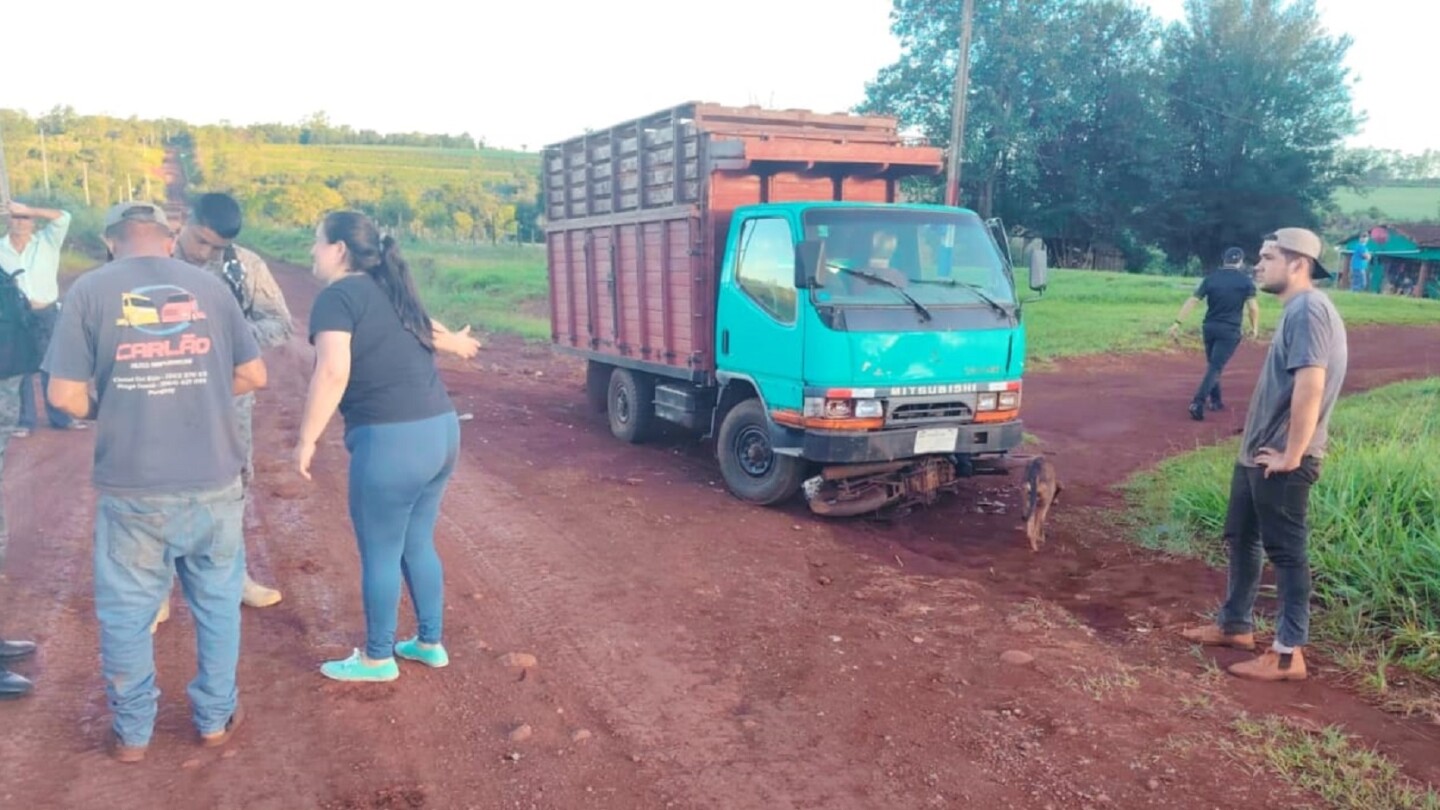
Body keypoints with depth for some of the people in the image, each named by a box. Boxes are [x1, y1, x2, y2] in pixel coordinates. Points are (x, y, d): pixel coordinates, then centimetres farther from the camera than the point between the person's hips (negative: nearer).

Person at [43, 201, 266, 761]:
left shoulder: (90, 289, -3)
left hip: (133, 491, -1)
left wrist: (106, 413, 14)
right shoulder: (210, 287, 3)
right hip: (215, 484, 2)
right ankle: (215, 718, 31)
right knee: (217, 604, 18)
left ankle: (132, 733, 30)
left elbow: (65, 396, -6)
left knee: (127, 615, 16)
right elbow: (254, 376, 7)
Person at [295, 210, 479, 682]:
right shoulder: (389, 290, 16)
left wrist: (306, 440, -14)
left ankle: (377, 658, 24)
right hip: (441, 430, 8)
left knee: (379, 554, 9)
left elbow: (333, 372, -20)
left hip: (392, 439, -8)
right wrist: (456, 343, 55)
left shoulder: (338, 296, -8)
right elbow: (425, 328, 34)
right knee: (417, 544, 21)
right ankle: (430, 643, 33)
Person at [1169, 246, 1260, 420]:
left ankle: (1216, 400, 27)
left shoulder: (1210, 278, 3)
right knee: (1215, 367, -8)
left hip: (1209, 327, 4)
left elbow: (1192, 301, -3)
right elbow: (1253, 307, -8)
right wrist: (1255, 327, 7)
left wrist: (1177, 322, -4)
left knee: (1212, 365, 20)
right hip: (1229, 330, -4)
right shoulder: (1245, 280, -3)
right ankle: (1198, 402, -23)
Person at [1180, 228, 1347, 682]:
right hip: (1257, 454, 10)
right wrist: (1264, 448, 17)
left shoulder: (1309, 310, -18)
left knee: (1286, 551, -2)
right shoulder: (1295, 311, 14)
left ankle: (1289, 653, 8)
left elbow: (1310, 387, -27)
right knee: (1241, 538, 18)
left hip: (1282, 463, -10)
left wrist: (1291, 456, -22)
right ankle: (1236, 624, 32)